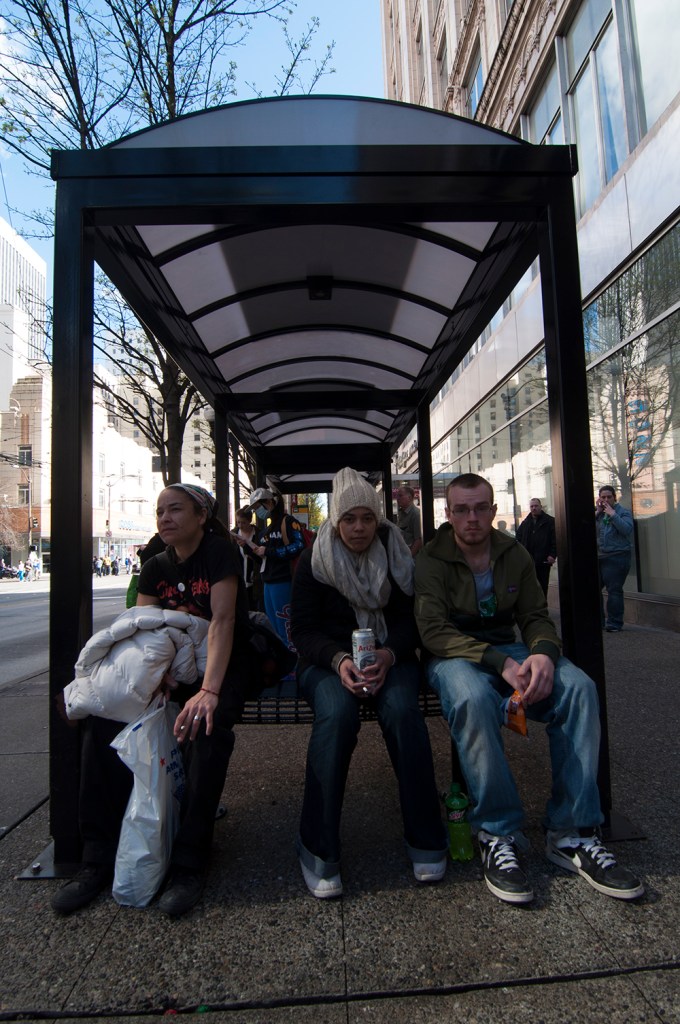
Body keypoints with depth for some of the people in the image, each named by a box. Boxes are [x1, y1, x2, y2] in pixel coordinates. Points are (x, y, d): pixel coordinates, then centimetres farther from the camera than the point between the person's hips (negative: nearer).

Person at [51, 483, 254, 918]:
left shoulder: (220, 551, -12)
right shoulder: (156, 568, 8)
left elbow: (222, 621, -24)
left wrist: (209, 691, -35)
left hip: (224, 665, -5)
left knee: (207, 726, -35)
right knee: (105, 716, -17)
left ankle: (189, 862, -19)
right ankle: (99, 858, -7)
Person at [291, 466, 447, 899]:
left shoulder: (396, 555, 5)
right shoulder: (314, 562, 1)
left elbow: (410, 619, 1)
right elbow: (304, 629, -3)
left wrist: (388, 654, -20)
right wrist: (339, 660, -23)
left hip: (390, 655, 1)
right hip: (327, 660, -1)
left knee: (402, 709, -31)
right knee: (338, 712, -33)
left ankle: (426, 838, -12)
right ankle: (318, 850, -19)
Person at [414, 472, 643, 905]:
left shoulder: (515, 554, 6)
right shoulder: (430, 560, -7)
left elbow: (535, 616, 6)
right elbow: (433, 630, -16)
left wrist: (543, 654, -19)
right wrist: (499, 663, -27)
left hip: (508, 650, 5)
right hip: (455, 655, -4)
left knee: (579, 687, -22)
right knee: (474, 699, -38)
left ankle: (572, 833, -12)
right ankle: (498, 834, -19)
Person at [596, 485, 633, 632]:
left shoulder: (623, 512, -1)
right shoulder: (597, 512, 13)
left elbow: (627, 529, -17)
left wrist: (613, 514, -17)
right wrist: (596, 513, -5)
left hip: (617, 557, -5)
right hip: (599, 556, 6)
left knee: (614, 591, -5)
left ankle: (614, 624, 3)